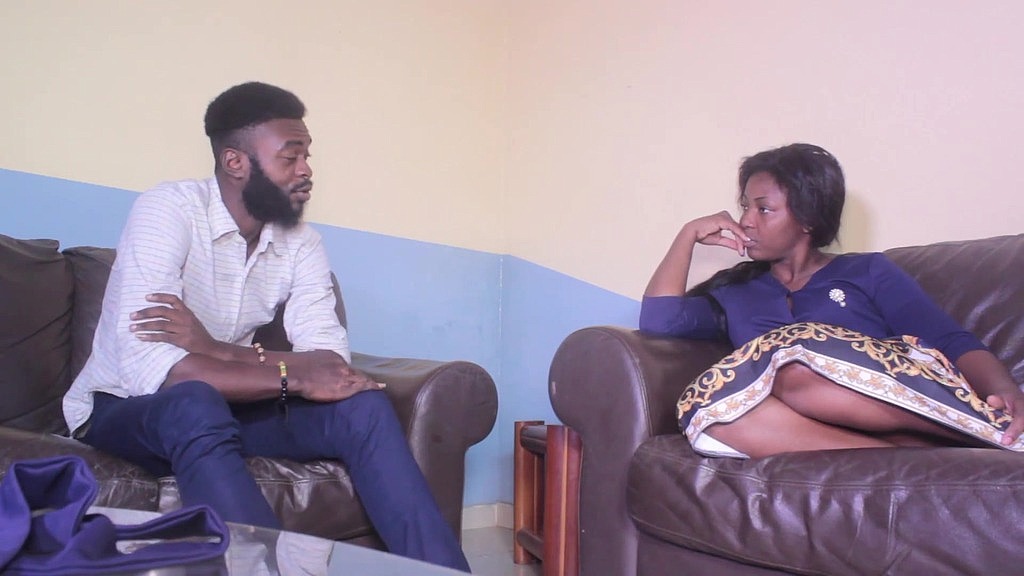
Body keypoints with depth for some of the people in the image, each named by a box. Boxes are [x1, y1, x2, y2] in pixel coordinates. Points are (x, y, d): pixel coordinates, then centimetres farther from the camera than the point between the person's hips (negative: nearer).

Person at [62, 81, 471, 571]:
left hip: (223, 406, 5)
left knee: (363, 407, -18)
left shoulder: (300, 241, -3)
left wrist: (217, 349, -29)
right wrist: (293, 376, -29)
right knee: (195, 404, -38)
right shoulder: (167, 211, -20)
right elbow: (149, 367, -31)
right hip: (122, 408, -4)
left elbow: (332, 362, -15)